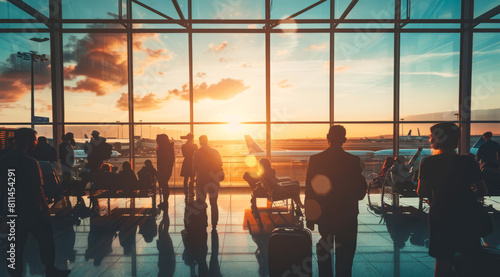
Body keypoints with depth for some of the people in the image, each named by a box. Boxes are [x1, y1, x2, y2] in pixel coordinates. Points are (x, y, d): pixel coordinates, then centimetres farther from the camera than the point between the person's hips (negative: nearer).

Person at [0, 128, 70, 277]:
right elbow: (36, 189, -20)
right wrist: (45, 208, -11)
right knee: (45, 240, 9)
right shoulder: (30, 162, -22)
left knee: (17, 244, 17)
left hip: (12, 210, 7)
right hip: (31, 210, -7)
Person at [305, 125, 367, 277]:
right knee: (345, 255, 12)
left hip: (323, 215, 1)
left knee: (323, 253, 16)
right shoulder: (353, 160, -10)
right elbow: (361, 190, -5)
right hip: (347, 215, -1)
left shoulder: (315, 159, -7)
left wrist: (309, 216, 2)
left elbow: (309, 191, -5)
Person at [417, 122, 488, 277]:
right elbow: (482, 190, 3)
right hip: (468, 217, 3)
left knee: (443, 261, 10)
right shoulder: (469, 162, -3)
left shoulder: (428, 163, -12)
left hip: (441, 216, -2)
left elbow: (422, 193, -12)